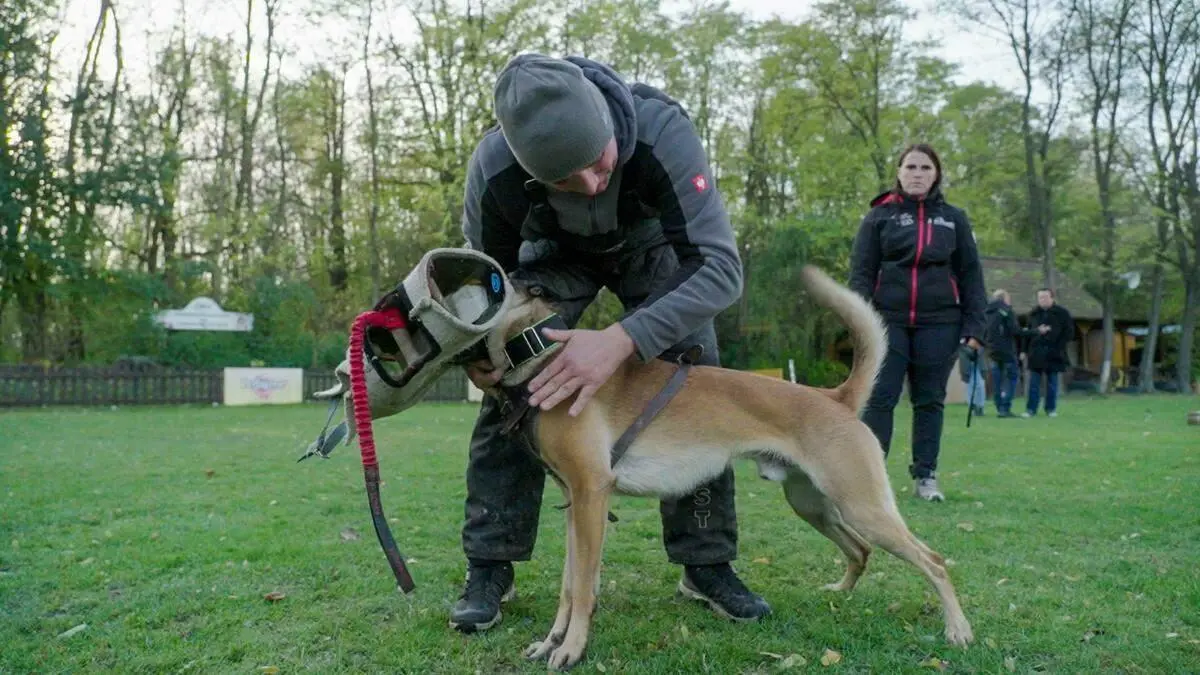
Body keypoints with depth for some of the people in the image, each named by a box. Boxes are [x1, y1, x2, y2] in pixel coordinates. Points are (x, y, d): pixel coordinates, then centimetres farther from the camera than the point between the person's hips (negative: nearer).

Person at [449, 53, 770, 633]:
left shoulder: (662, 130, -41)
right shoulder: (492, 168, -35)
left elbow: (719, 266, -43)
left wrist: (619, 341, -57)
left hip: (651, 243, 0)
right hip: (555, 251, 1)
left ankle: (708, 564, 5)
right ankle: (489, 568, 0)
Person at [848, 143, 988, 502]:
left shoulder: (953, 218, 10)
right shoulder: (880, 216, 5)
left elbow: (971, 275, 9)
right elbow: (861, 272, 1)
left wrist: (974, 325, 1)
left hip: (939, 323, 2)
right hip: (888, 321, -1)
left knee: (929, 401, 6)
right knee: (878, 399, -3)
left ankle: (926, 476, 15)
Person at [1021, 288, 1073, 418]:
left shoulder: (1062, 313, 1)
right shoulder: (1033, 313, 10)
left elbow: (1069, 332, 1)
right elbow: (1028, 333, 12)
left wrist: (1059, 347, -8)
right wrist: (1025, 351, 6)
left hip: (1053, 354, -2)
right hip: (1036, 353, 2)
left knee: (1052, 383, 5)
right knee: (1034, 383, 1)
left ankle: (1051, 409, 14)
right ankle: (1031, 409, 3)